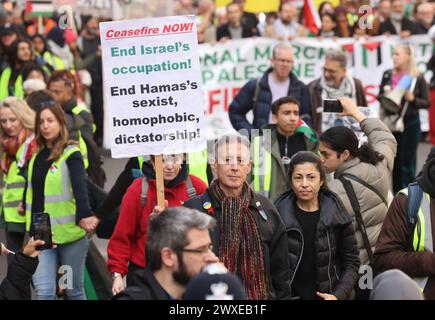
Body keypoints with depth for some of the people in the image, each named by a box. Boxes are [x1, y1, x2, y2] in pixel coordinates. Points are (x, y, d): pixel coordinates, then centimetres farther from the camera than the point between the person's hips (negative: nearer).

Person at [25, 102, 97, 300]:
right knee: (44, 291, -6)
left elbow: (79, 187, -23)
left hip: (70, 232, -4)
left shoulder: (71, 154, -7)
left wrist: (84, 215, -38)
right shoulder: (36, 156, 10)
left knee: (74, 290, 9)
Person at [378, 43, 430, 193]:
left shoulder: (418, 78, -5)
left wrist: (413, 99, -19)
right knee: (395, 161, 10)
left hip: (410, 123, -4)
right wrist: (385, 96, -7)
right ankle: (396, 195, 20)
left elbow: (427, 103, -2)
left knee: (407, 163, -1)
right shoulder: (388, 75, 5)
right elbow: (379, 96, 14)